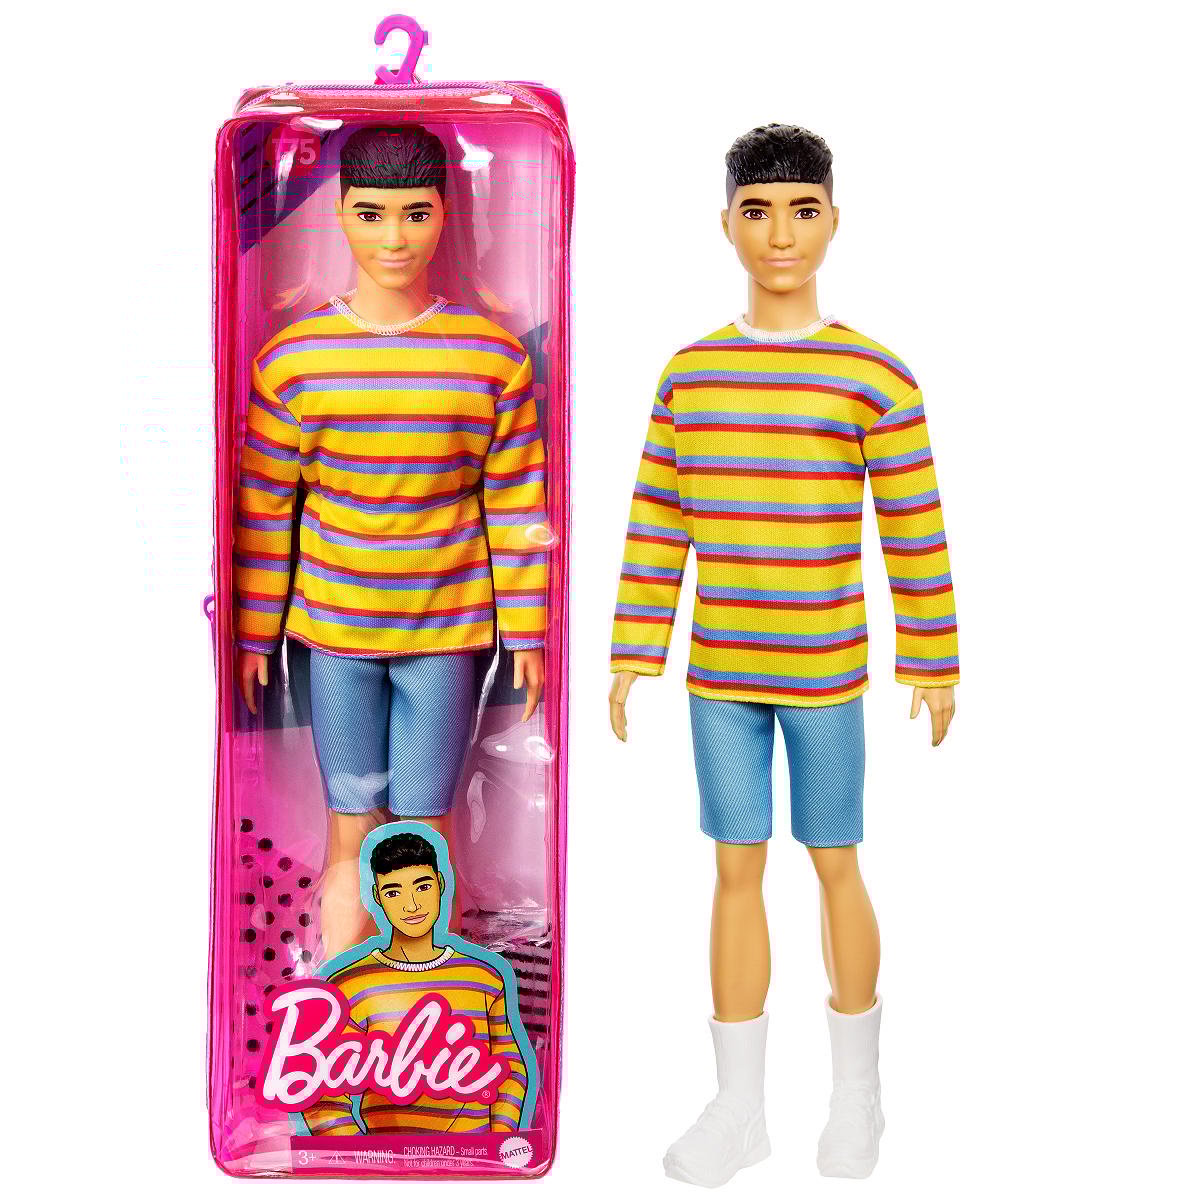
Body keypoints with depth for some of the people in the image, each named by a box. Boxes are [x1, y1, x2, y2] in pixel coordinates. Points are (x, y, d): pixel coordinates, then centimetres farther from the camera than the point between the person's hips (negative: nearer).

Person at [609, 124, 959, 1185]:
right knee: (736, 869, 9)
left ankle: (858, 1093, 29)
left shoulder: (875, 377, -5)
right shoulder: (687, 373, 5)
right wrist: (633, 654, 4)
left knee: (835, 865, 8)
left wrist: (933, 663, -2)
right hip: (719, 671, 3)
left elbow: (916, 532, -3)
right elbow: (657, 527, 6)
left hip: (826, 671, -3)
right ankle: (739, 1107, 22)